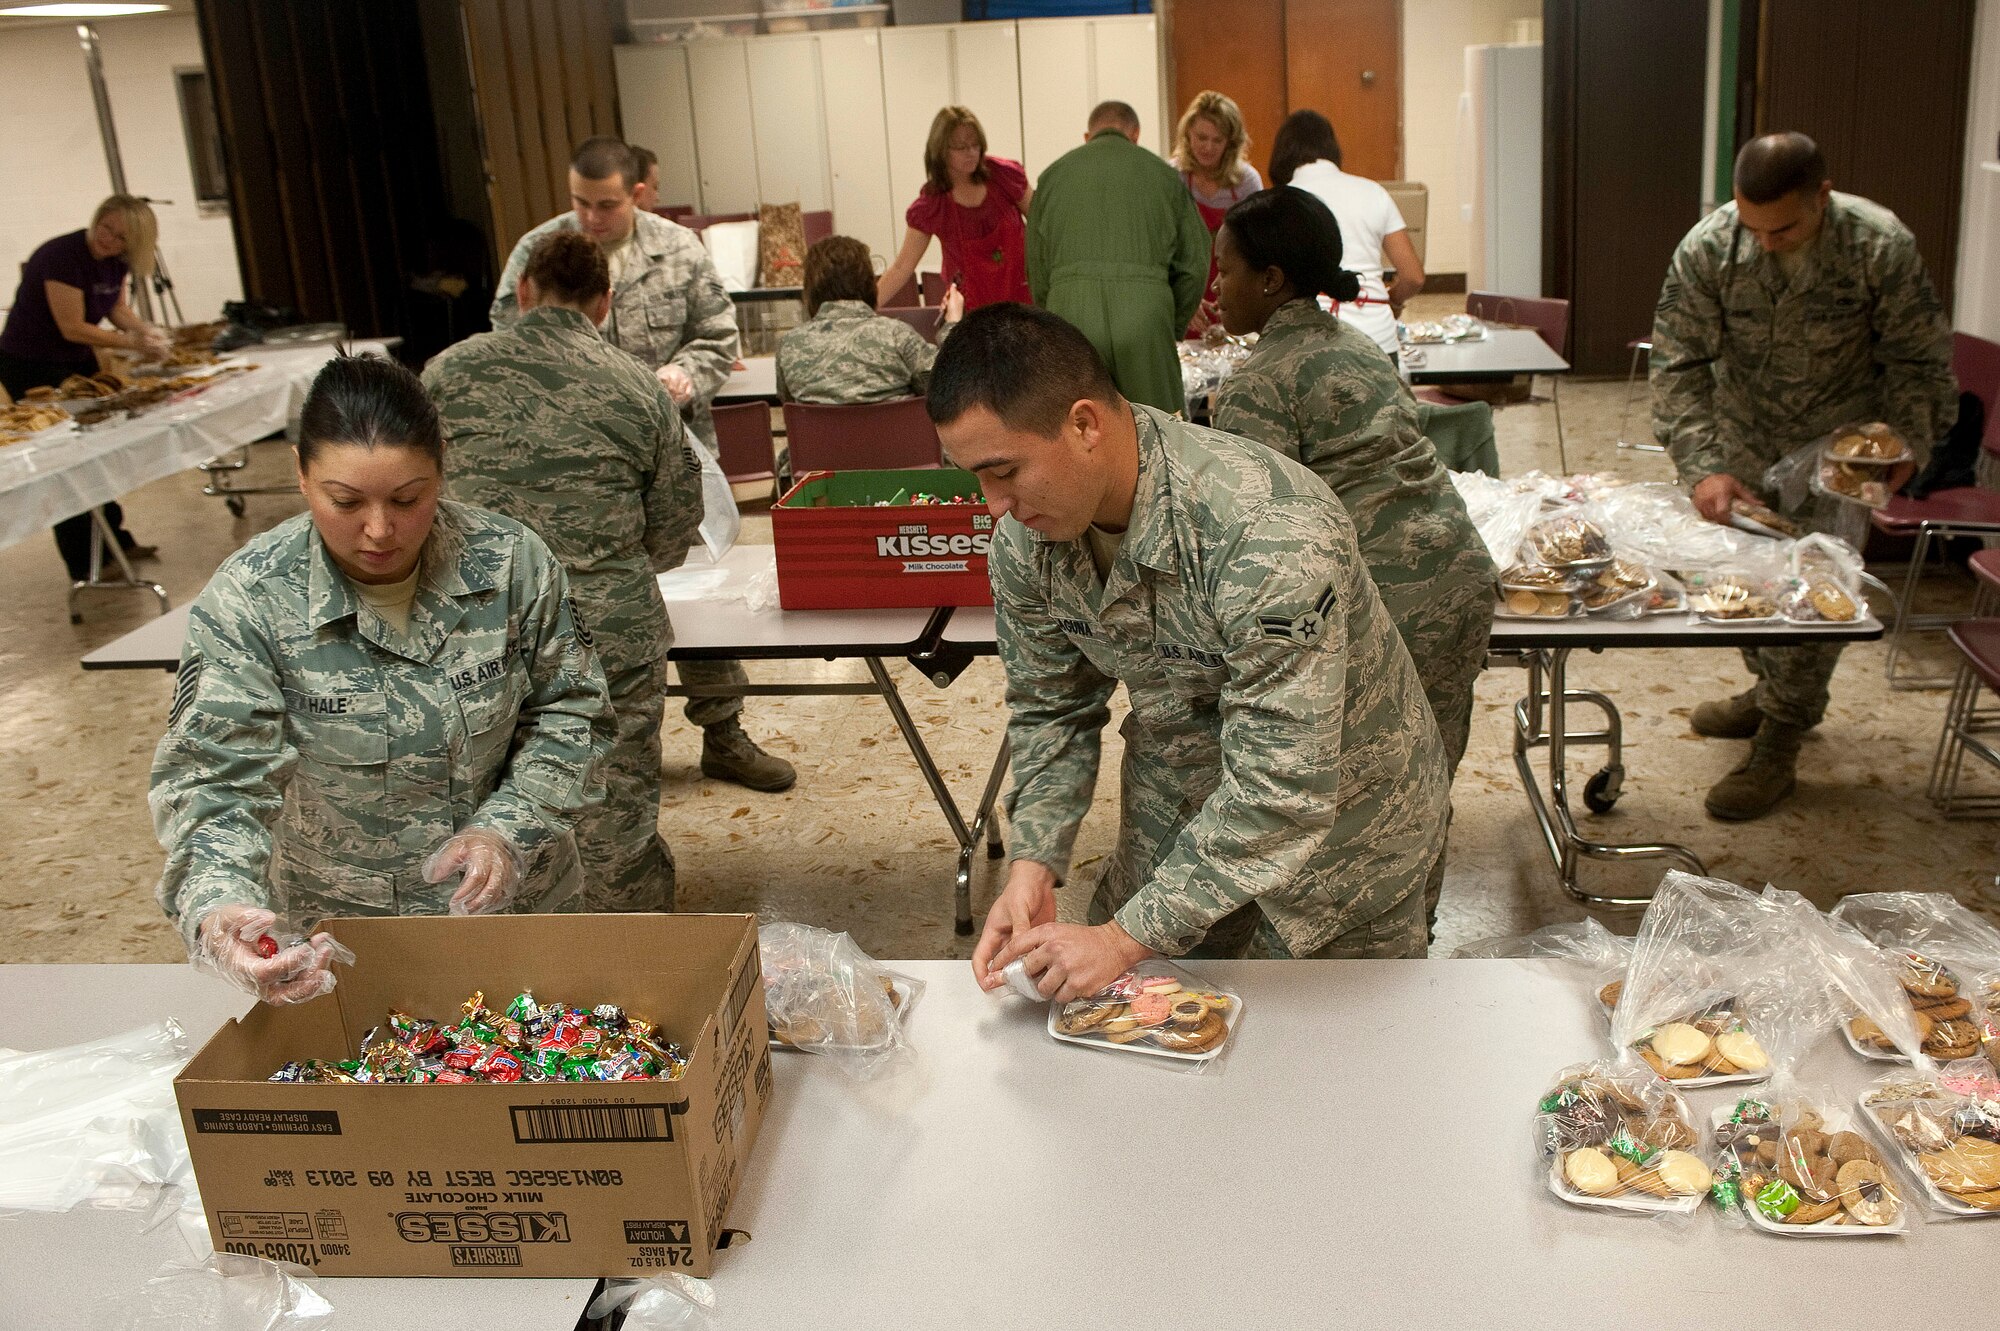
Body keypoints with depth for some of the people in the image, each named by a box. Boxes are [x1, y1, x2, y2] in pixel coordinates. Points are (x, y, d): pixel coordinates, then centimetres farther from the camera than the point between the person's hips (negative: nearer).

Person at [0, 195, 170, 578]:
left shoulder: (116, 262, -4)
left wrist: (147, 331, -12)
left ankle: (112, 538, 29)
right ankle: (86, 568, 3)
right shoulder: (60, 257, -27)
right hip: (31, 367, -8)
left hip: (78, 361, 8)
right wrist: (133, 342, -23)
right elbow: (73, 328, -27)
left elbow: (118, 308, 8)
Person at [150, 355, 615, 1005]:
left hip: (517, 903, 2)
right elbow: (213, 780, -25)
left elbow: (570, 712, -6)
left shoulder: (511, 561, -15)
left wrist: (509, 830, -21)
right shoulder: (246, 603, -20)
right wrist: (217, 909, -45)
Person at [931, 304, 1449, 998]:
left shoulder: (1272, 535, -38)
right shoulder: (1025, 539, -15)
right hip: (1178, 818, 5)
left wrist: (1127, 938, -33)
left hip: (1338, 820, -5)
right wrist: (1032, 863, -16)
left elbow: (1283, 785, -36)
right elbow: (1050, 710, -1)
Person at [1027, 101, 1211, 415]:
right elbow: (1194, 264, 12)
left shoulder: (1054, 174, 18)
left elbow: (1037, 267, 17)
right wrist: (1172, 329, 22)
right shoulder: (1164, 174, 16)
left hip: (1070, 307, 1)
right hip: (1146, 306, -1)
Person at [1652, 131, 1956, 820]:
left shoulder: (1881, 246, -24)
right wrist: (1702, 467, -27)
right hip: (1745, 437, 3)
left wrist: (1910, 446, -14)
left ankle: (1778, 748, 2)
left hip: (1840, 440, -3)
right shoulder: (1707, 248, -22)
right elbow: (1679, 363, -18)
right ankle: (1770, 692, 38)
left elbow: (1918, 359, -9)